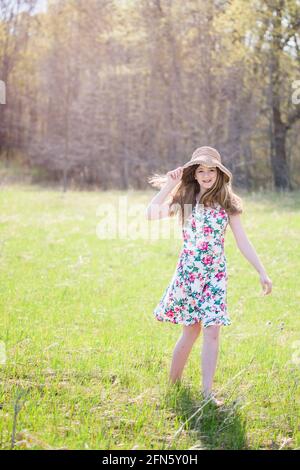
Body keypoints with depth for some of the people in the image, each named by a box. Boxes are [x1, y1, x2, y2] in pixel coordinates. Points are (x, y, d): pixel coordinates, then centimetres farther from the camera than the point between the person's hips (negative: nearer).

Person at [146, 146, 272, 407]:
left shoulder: (228, 203, 3)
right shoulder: (184, 199, 0)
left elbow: (243, 242, 3)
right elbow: (151, 214, -14)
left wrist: (262, 272, -3)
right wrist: (169, 183, -13)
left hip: (216, 273, 1)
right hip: (188, 271, -1)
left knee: (212, 332, -8)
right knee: (191, 331, 7)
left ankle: (207, 391, -2)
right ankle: (173, 384, 27)